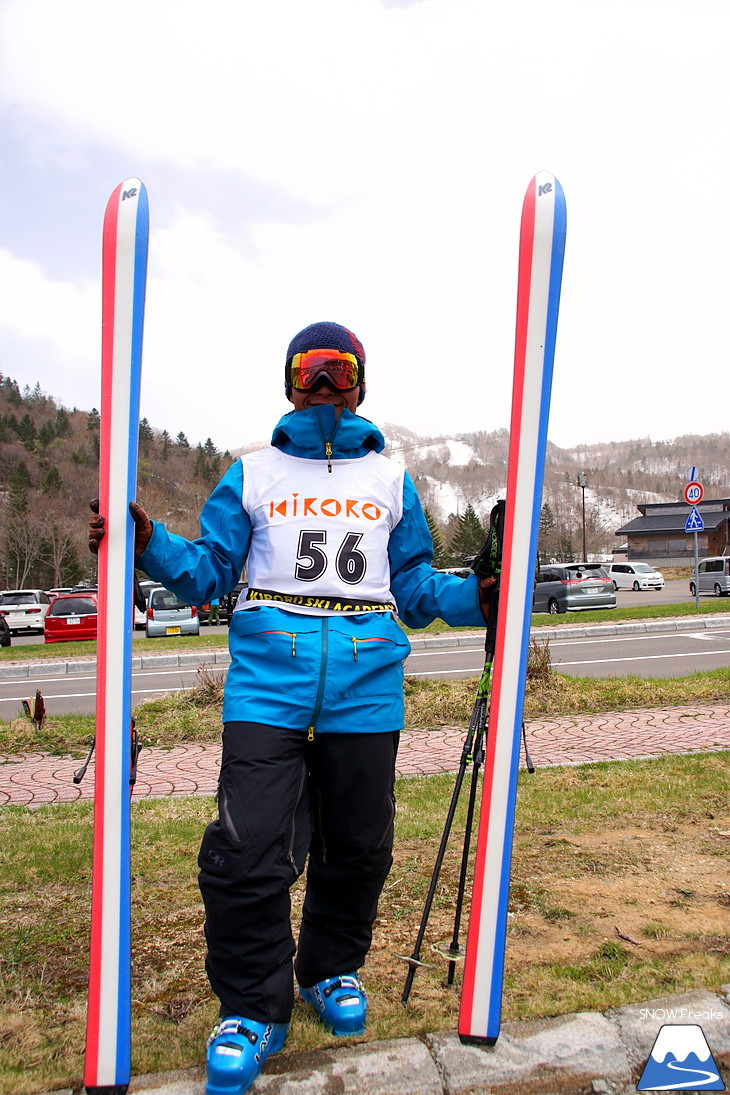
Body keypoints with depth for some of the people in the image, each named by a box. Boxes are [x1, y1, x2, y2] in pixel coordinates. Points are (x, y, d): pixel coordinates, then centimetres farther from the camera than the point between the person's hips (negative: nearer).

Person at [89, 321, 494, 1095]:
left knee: (358, 846, 11)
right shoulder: (253, 473, 13)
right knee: (247, 849, -7)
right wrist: (149, 544, -10)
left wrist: (477, 596, -3)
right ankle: (252, 1009, 17)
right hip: (268, 680, -1)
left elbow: (415, 587, 14)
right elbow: (210, 571, 7)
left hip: (365, 683, 2)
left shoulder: (391, 480, 16)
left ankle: (332, 971, 38)